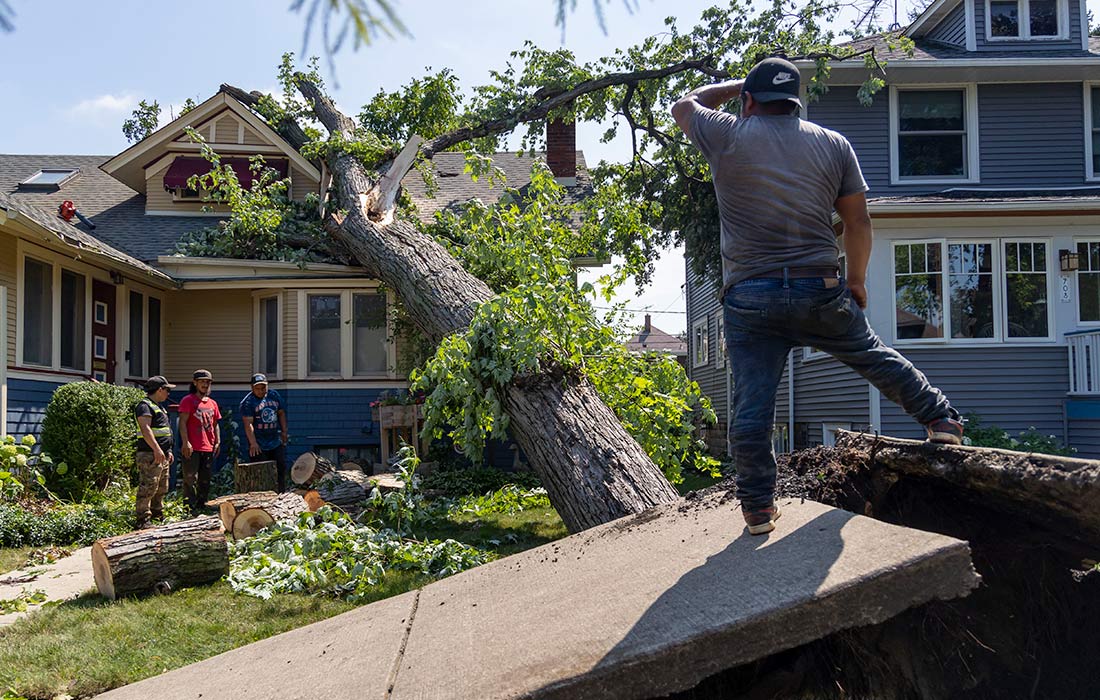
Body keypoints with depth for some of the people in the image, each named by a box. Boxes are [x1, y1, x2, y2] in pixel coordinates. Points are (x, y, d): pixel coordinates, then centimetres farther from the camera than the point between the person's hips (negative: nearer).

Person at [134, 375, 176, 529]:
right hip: (150, 455, -11)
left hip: (162, 455, 11)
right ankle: (142, 520, -11)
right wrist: (157, 449, -27)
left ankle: (157, 515, 24)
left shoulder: (158, 406, 23)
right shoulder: (145, 405, -10)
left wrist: (168, 451, 24)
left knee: (161, 489, 15)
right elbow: (145, 429, -21)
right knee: (148, 488, -11)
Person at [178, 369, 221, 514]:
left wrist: (218, 442, 10)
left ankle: (201, 508, 20)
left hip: (208, 448, 7)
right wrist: (186, 443, -18)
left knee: (205, 481, 11)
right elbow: (182, 422, -9)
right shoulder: (188, 400, -2)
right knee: (191, 479, -8)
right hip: (192, 448, -7)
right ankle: (190, 510, -8)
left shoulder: (212, 403, 17)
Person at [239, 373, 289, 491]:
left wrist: (284, 431, 11)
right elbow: (248, 424, -18)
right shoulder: (248, 402, -11)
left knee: (281, 468, 10)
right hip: (259, 445, -6)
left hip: (276, 442, 6)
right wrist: (253, 443, -25)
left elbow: (281, 413, 17)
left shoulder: (274, 395, 6)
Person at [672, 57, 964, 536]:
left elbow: (685, 105, 21)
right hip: (821, 292, 2)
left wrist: (736, 86, 32)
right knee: (874, 357, 23)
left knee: (751, 404, 1)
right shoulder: (833, 144, 7)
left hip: (749, 295, -2)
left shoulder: (727, 136, 1)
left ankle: (758, 507, 5)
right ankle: (940, 420, 35)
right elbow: (858, 221, 8)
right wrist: (857, 279, 20)